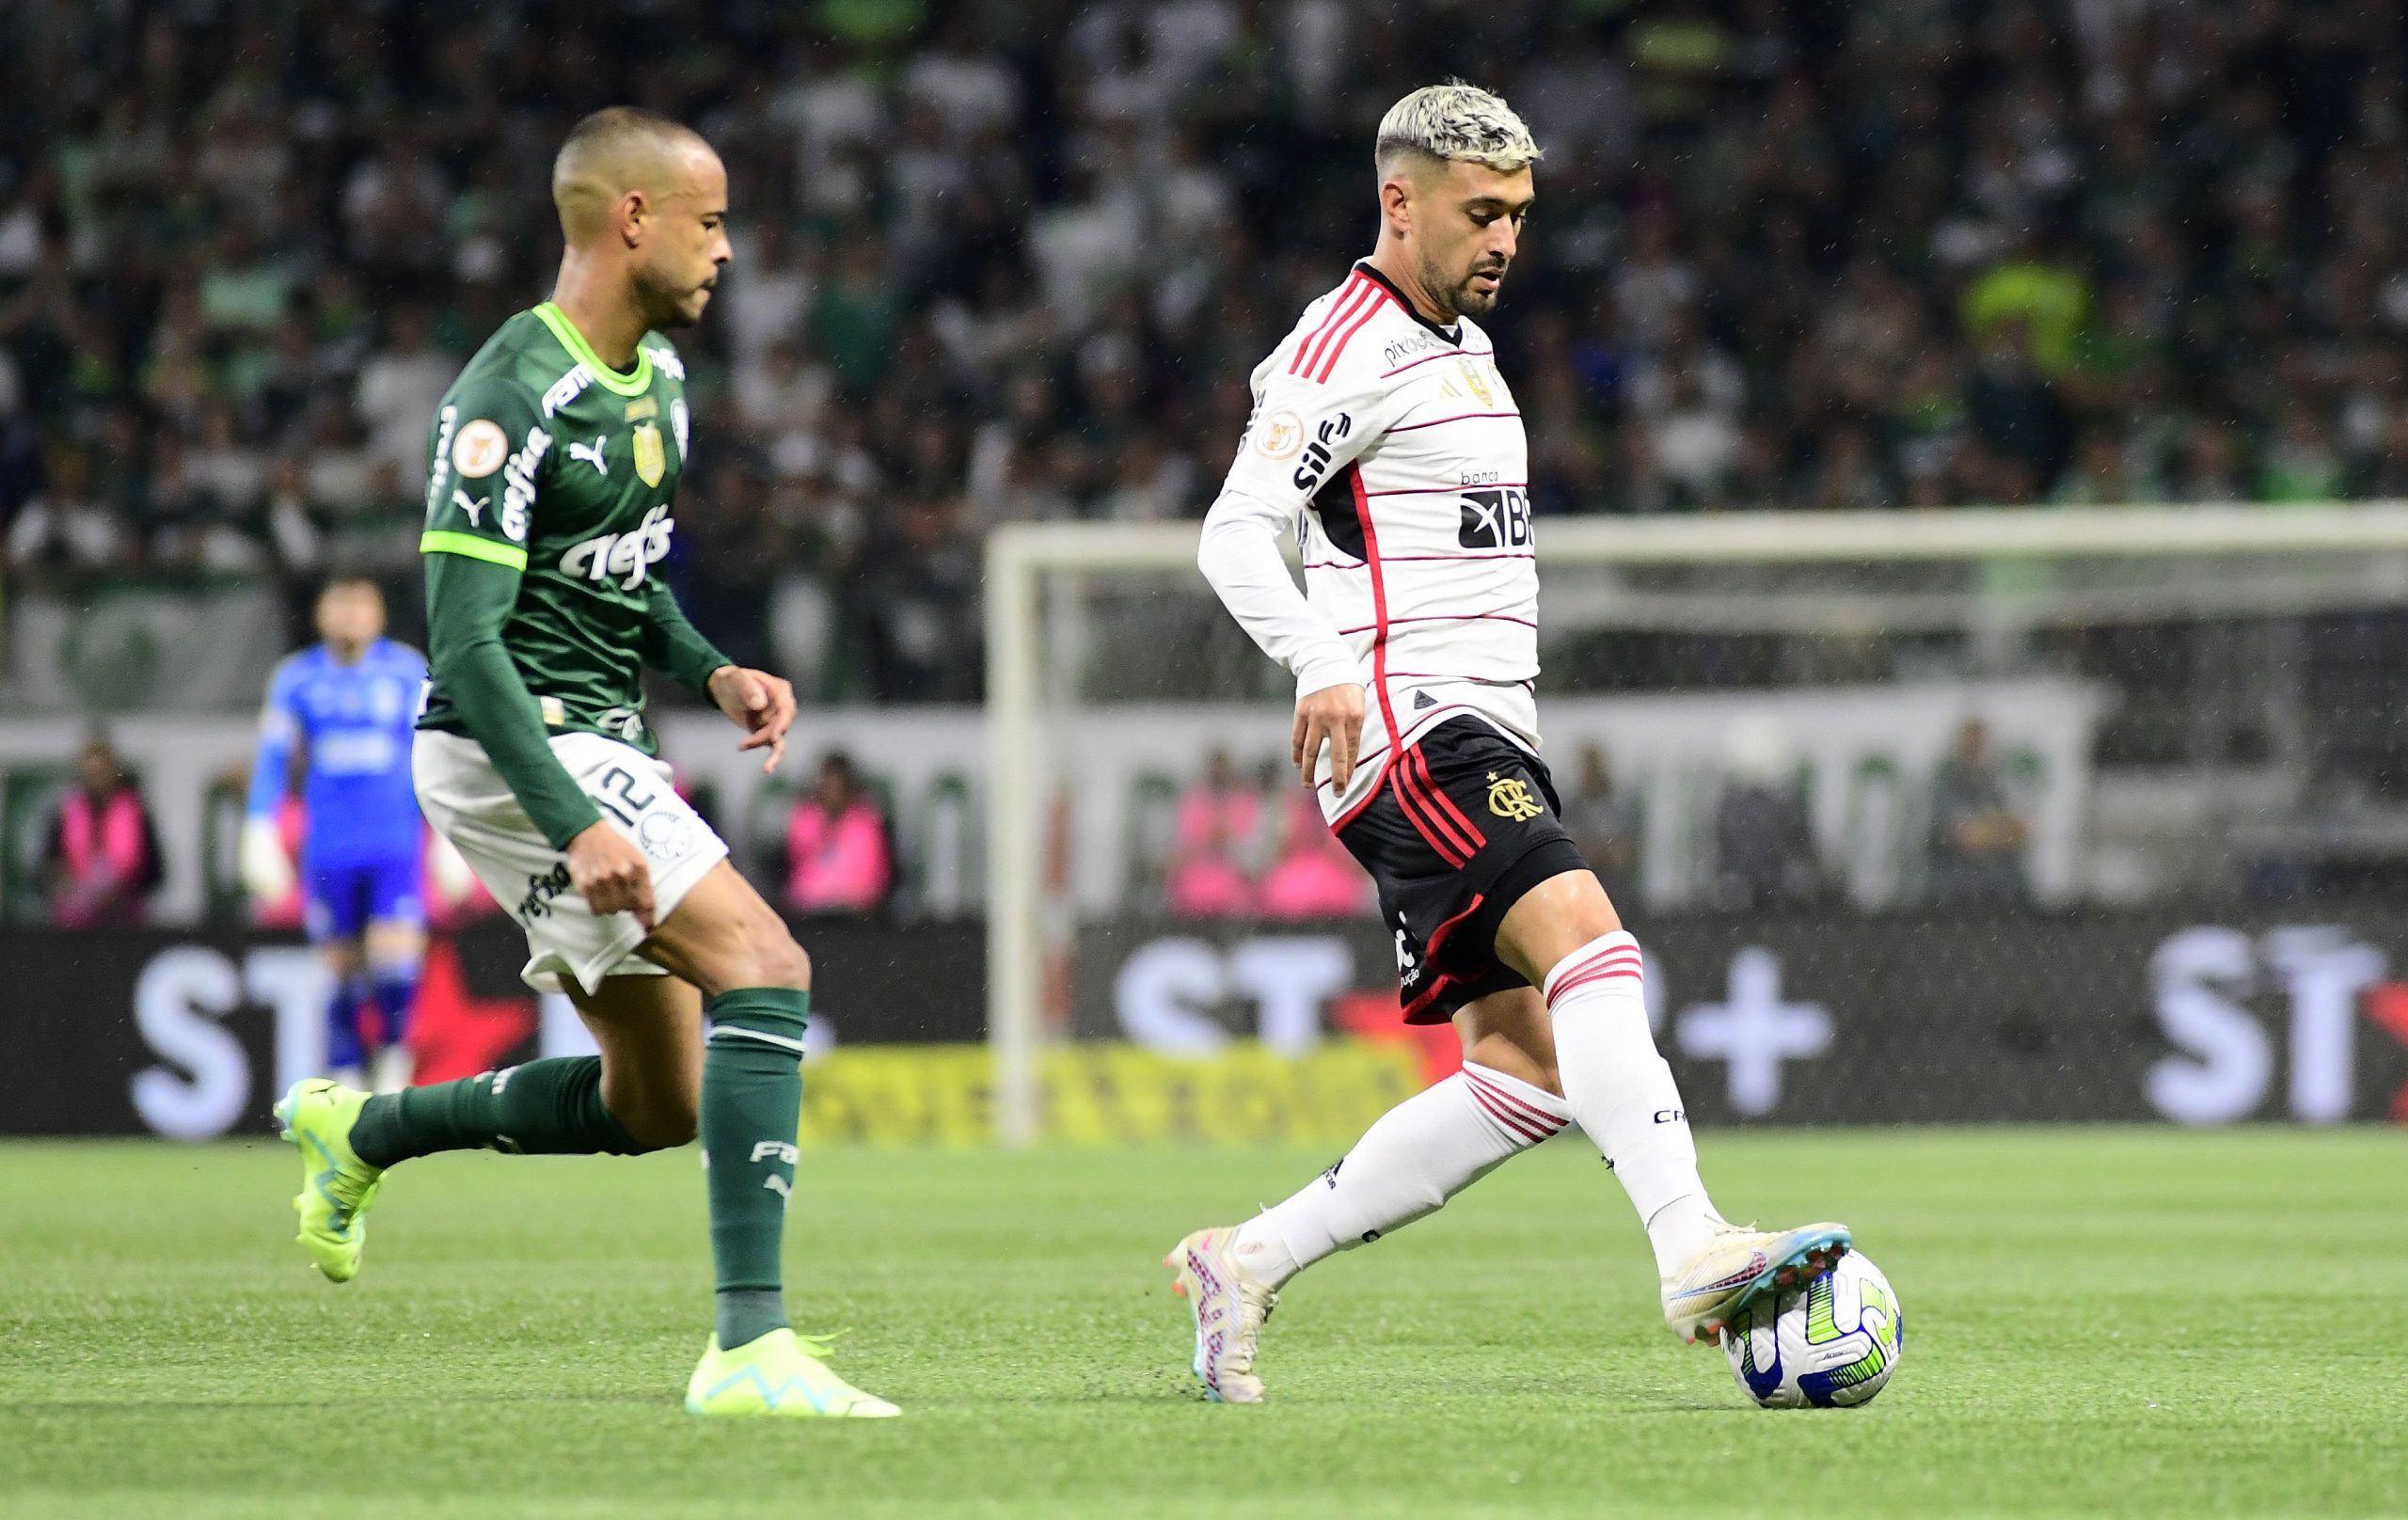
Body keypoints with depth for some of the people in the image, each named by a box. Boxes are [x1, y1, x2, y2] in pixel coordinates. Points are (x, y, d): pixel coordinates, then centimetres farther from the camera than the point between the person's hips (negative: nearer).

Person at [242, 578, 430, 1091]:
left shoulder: (409, 672, 4)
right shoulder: (296, 679, 5)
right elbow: (272, 759, 7)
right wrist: (261, 834, -1)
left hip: (396, 849, -1)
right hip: (328, 852, 1)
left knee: (396, 962, -16)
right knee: (342, 976, 1)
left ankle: (395, 1058, 7)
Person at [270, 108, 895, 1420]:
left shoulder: (655, 376, 10)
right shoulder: (511, 403, -19)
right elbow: (465, 641, -22)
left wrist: (712, 671, 4)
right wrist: (576, 825, -29)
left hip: (592, 750, 10)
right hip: (516, 754, -10)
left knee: (659, 1103, 13)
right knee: (764, 965, -23)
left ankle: (361, 1132, 32)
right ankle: (749, 1346, -27)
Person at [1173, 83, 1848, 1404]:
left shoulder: (1464, 348, 22)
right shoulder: (1347, 348, -7)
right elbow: (1235, 533, -16)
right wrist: (1326, 668, -31)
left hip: (1481, 740, 10)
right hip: (1407, 730, -10)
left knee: (1528, 1069, 3)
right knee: (1588, 939, -28)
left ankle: (1248, 1265, 10)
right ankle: (1694, 1255, -40)